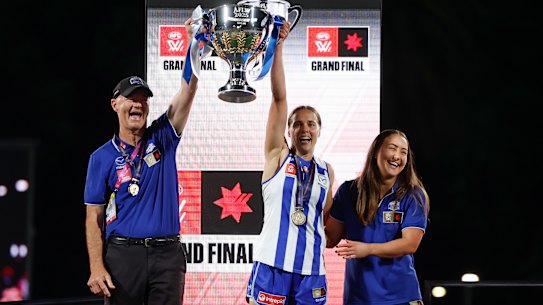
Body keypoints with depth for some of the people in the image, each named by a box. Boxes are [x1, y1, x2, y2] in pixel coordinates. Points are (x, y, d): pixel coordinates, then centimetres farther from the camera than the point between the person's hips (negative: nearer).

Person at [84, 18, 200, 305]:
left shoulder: (162, 138, 8)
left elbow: (188, 90, -3)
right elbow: (94, 217, 3)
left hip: (167, 253, 1)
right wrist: (96, 267, -9)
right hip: (122, 253, -1)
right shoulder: (102, 157, 4)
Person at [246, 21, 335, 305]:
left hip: (312, 271, 3)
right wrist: (278, 46, -11)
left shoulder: (326, 171, 12)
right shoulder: (278, 157, 3)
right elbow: (279, 98, -5)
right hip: (272, 266, -3)